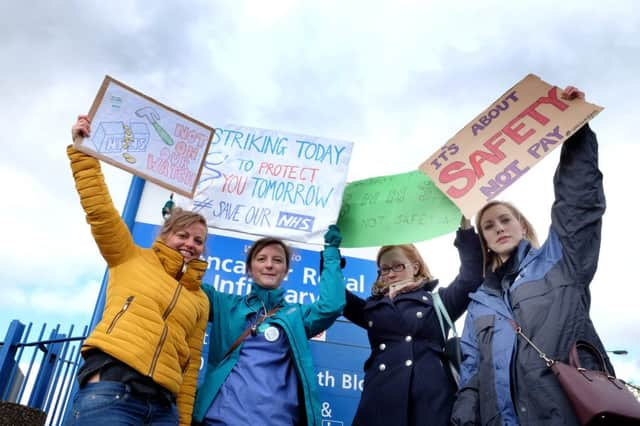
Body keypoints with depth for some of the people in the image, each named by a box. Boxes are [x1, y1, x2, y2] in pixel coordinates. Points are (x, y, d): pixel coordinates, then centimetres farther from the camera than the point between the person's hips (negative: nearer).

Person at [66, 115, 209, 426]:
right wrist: (82, 150, -2)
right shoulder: (132, 259, 13)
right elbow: (99, 209, 3)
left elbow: (190, 367, 14)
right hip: (110, 388, -3)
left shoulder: (200, 301, 19)